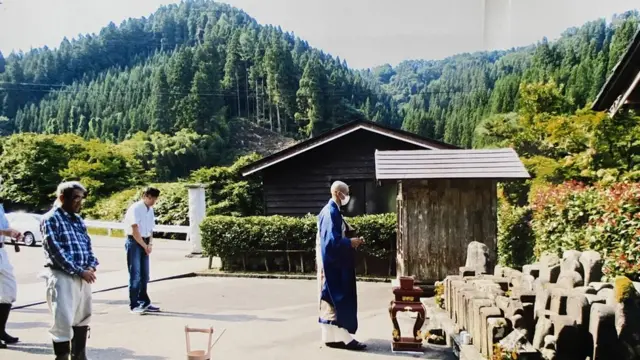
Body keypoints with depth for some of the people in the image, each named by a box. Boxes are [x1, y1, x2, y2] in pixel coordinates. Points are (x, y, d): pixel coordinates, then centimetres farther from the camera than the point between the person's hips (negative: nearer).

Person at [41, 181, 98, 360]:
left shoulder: (78, 220, 14)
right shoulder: (51, 219, -8)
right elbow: (56, 251, -15)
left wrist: (92, 266, -3)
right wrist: (79, 271, -15)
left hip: (84, 276, 8)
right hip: (62, 276, -7)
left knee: (82, 319, 14)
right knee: (63, 320, -6)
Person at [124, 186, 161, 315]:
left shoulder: (150, 210, 10)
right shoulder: (135, 208, -14)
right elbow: (135, 231, -17)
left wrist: (150, 244, -2)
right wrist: (145, 246, -12)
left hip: (144, 243, 7)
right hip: (134, 243, -7)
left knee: (144, 275, 11)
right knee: (135, 275, -5)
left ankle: (144, 302, 20)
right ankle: (134, 305, 0)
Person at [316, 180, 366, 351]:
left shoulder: (330, 210, 14)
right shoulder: (331, 212, -17)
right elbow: (332, 240, -23)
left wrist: (350, 240, 9)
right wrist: (351, 242, -12)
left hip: (332, 263, 10)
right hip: (333, 264, -10)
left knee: (331, 299, 11)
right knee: (340, 299, -5)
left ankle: (331, 336, 16)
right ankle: (343, 337, -1)